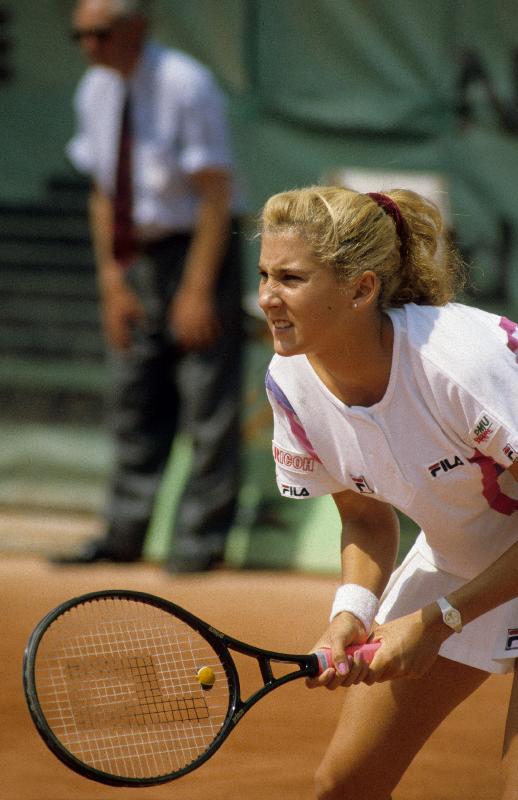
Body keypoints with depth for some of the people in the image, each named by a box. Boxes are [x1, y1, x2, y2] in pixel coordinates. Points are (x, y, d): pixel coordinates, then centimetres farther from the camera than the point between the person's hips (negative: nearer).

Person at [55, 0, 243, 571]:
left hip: (198, 247, -7)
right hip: (135, 256, 7)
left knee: (208, 401, -6)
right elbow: (103, 191, 12)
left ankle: (200, 539, -1)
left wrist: (197, 289, -18)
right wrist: (111, 280, 5)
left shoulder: (185, 85, -16)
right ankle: (124, 535, 17)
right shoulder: (96, 91, 5)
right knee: (134, 401, 10)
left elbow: (216, 193, -16)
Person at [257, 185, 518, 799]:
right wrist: (351, 611, -17)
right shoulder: (293, 382, -13)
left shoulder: (463, 361, -33)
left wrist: (437, 620, -24)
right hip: (454, 561, 6)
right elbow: (367, 517, 3)